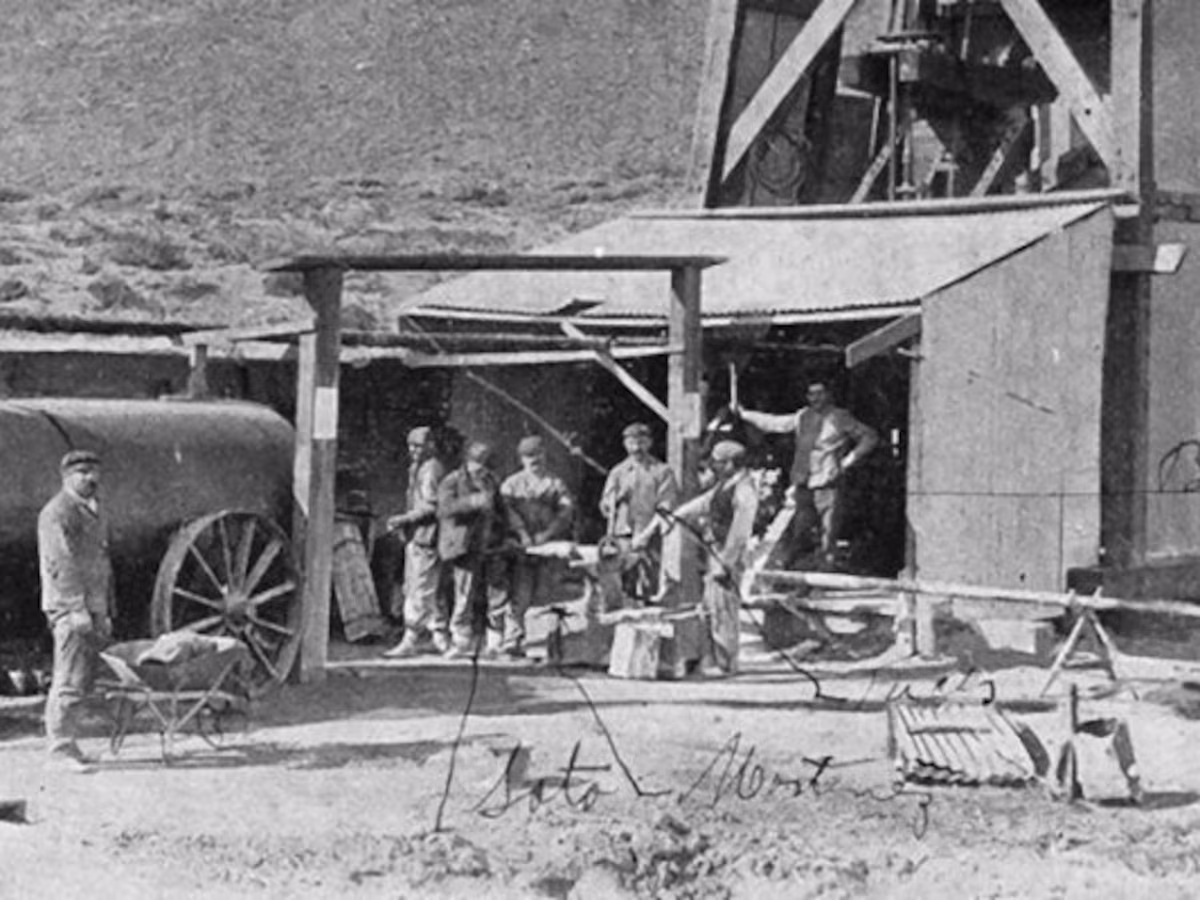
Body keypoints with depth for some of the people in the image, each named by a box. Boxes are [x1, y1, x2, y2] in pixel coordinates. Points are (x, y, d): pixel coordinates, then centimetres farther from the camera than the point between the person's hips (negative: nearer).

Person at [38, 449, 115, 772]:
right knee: (69, 681, -9)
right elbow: (60, 563, -16)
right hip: (68, 608, -9)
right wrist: (77, 608, -21)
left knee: (84, 680, 10)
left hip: (92, 608, 9)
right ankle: (61, 746, -7)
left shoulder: (93, 512, 20)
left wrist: (105, 612, 20)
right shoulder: (57, 513, -9)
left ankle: (62, 742, 17)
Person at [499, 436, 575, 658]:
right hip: (521, 547, -2)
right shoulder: (512, 483, 12)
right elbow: (507, 509, -3)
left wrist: (548, 533, -16)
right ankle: (512, 640, -6)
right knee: (519, 594, -10)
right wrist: (522, 533, -20)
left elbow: (566, 511, -1)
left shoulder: (555, 483, 13)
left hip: (548, 545, 2)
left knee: (541, 593, -2)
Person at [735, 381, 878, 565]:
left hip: (827, 485, -5)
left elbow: (869, 437, -1)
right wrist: (743, 413, 24)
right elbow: (773, 423, 22)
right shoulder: (802, 417, 14)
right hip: (802, 485, 5)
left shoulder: (840, 418, -1)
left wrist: (848, 461, -6)